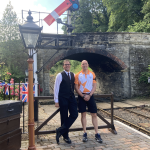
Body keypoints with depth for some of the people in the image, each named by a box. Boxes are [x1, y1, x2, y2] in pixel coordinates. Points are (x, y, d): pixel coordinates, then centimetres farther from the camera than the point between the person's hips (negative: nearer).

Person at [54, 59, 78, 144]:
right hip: (63, 99, -5)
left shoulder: (73, 75, 11)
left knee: (74, 115, -5)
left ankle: (61, 131, 7)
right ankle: (65, 136, 18)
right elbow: (56, 88, -5)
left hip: (72, 98, 5)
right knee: (64, 117, 3)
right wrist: (56, 101, -8)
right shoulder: (60, 75, -4)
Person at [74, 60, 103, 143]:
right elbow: (76, 87, -2)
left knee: (94, 114, 0)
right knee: (83, 114, 4)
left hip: (90, 96, 1)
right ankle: (85, 134, 13)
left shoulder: (92, 74, 5)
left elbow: (94, 86, 2)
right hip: (81, 96, -1)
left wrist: (89, 95, -11)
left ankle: (97, 134, 7)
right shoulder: (77, 75, 2)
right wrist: (83, 96, -12)